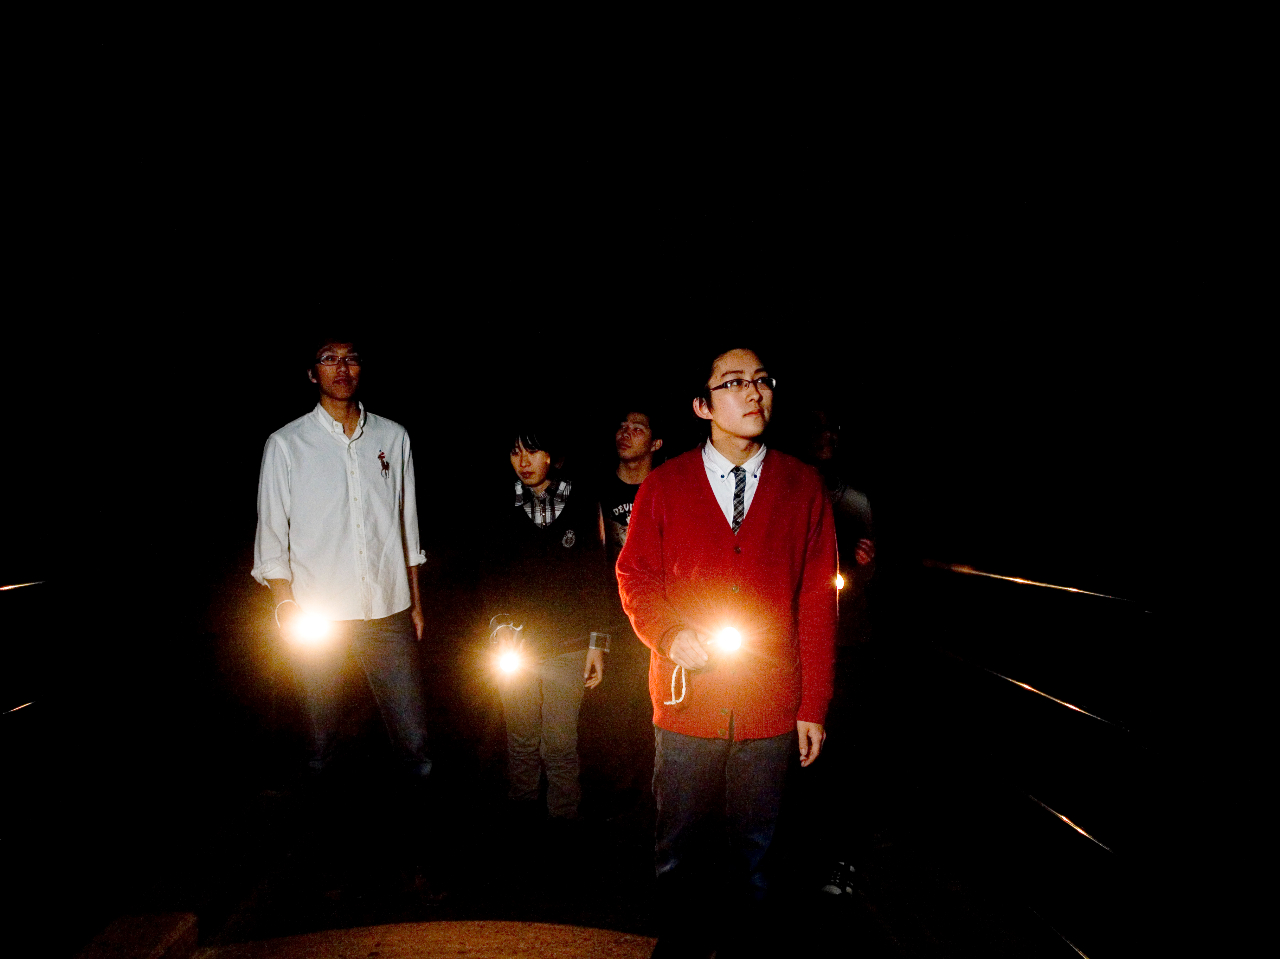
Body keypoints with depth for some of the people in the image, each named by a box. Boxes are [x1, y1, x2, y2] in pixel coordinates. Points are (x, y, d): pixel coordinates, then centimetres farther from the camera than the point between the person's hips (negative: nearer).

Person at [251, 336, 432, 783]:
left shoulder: (393, 437, 9)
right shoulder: (285, 444, 3)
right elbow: (271, 535, 3)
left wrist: (415, 603, 13)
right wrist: (286, 606, -7)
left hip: (388, 612, 2)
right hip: (316, 615, -1)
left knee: (414, 741, 1)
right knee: (321, 738, 9)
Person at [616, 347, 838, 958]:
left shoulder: (804, 488, -1)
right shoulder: (664, 485, 0)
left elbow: (817, 603, 0)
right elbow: (634, 574, 6)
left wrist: (813, 706, -1)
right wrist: (669, 633, -12)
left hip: (771, 710, 0)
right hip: (686, 703, 0)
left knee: (753, 851, 15)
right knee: (679, 849, 15)